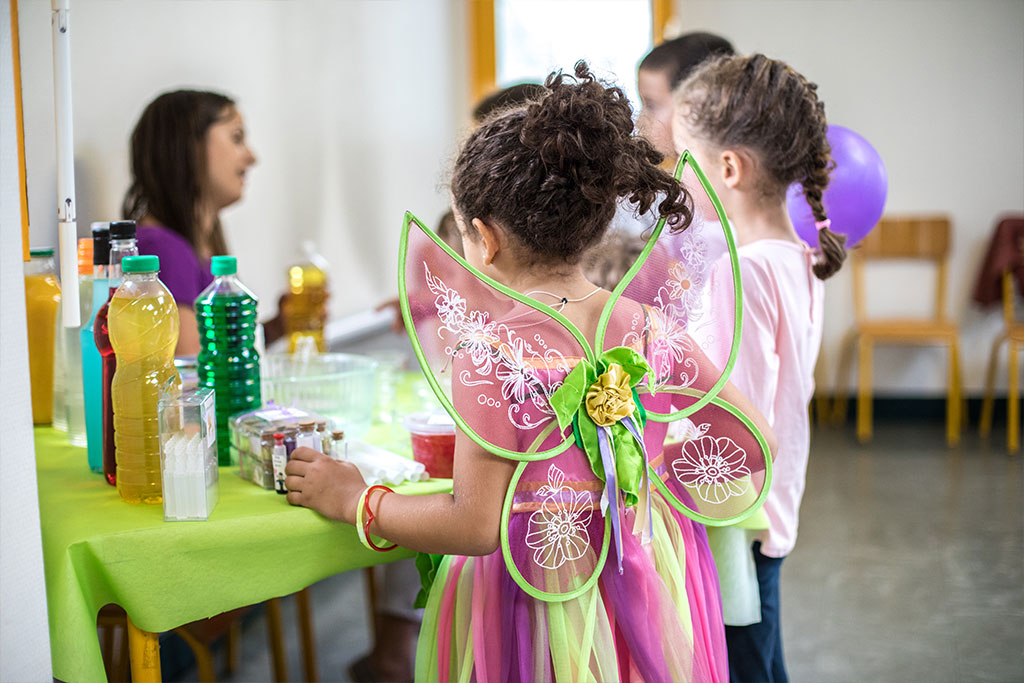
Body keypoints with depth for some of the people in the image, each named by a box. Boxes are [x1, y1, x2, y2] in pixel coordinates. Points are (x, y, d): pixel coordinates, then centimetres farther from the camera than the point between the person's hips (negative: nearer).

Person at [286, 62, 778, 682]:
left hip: (539, 598, -5)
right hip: (651, 594, 5)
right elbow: (756, 443, 3)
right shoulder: (652, 329, -5)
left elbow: (475, 526, -20)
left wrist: (354, 501, -7)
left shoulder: (490, 355, -20)